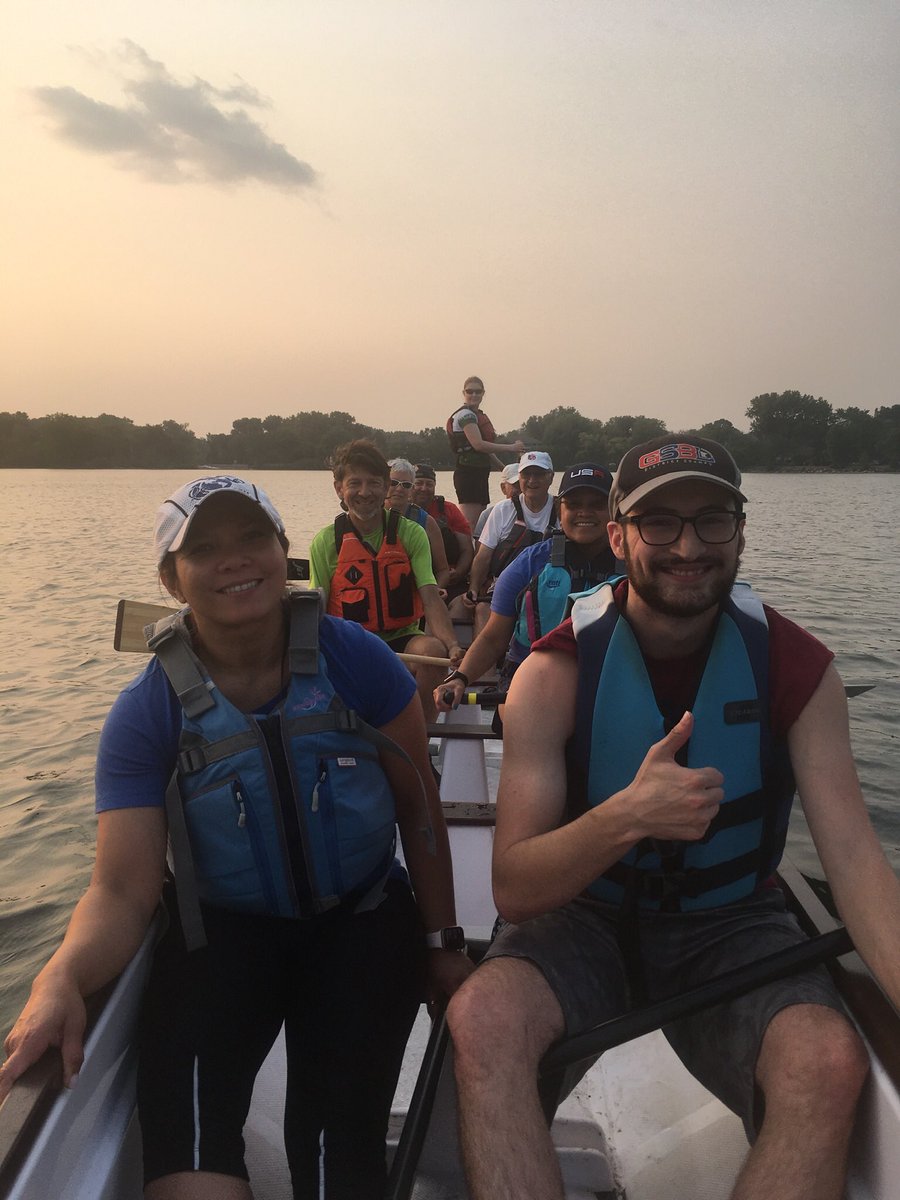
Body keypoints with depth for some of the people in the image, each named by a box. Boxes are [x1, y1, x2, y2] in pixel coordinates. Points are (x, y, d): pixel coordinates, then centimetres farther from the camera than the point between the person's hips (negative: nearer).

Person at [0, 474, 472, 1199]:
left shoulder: (354, 658, -10)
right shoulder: (146, 714, -8)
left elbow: (419, 807, -1)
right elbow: (123, 892, -12)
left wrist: (442, 943, 2)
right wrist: (62, 980, -32)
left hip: (363, 918, 1)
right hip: (225, 927, 0)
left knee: (339, 1130, -18)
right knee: (183, 1116, -28)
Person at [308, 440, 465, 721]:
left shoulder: (410, 534, 0)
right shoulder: (325, 542, 1)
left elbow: (430, 598, -11)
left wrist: (452, 645, -30)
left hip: (401, 641, 0)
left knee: (434, 650, -32)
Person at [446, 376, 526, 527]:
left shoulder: (479, 415, 21)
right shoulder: (465, 414, -9)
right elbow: (478, 445, -20)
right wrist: (510, 448, -16)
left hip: (480, 473, 10)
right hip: (468, 473, -10)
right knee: (469, 524, -14)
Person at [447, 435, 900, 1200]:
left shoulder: (797, 668, -8)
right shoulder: (555, 672, -14)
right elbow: (513, 892, -18)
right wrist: (627, 817, -37)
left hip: (731, 922, 2)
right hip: (588, 913, -1)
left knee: (831, 1064, -29)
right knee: (482, 1018, -31)